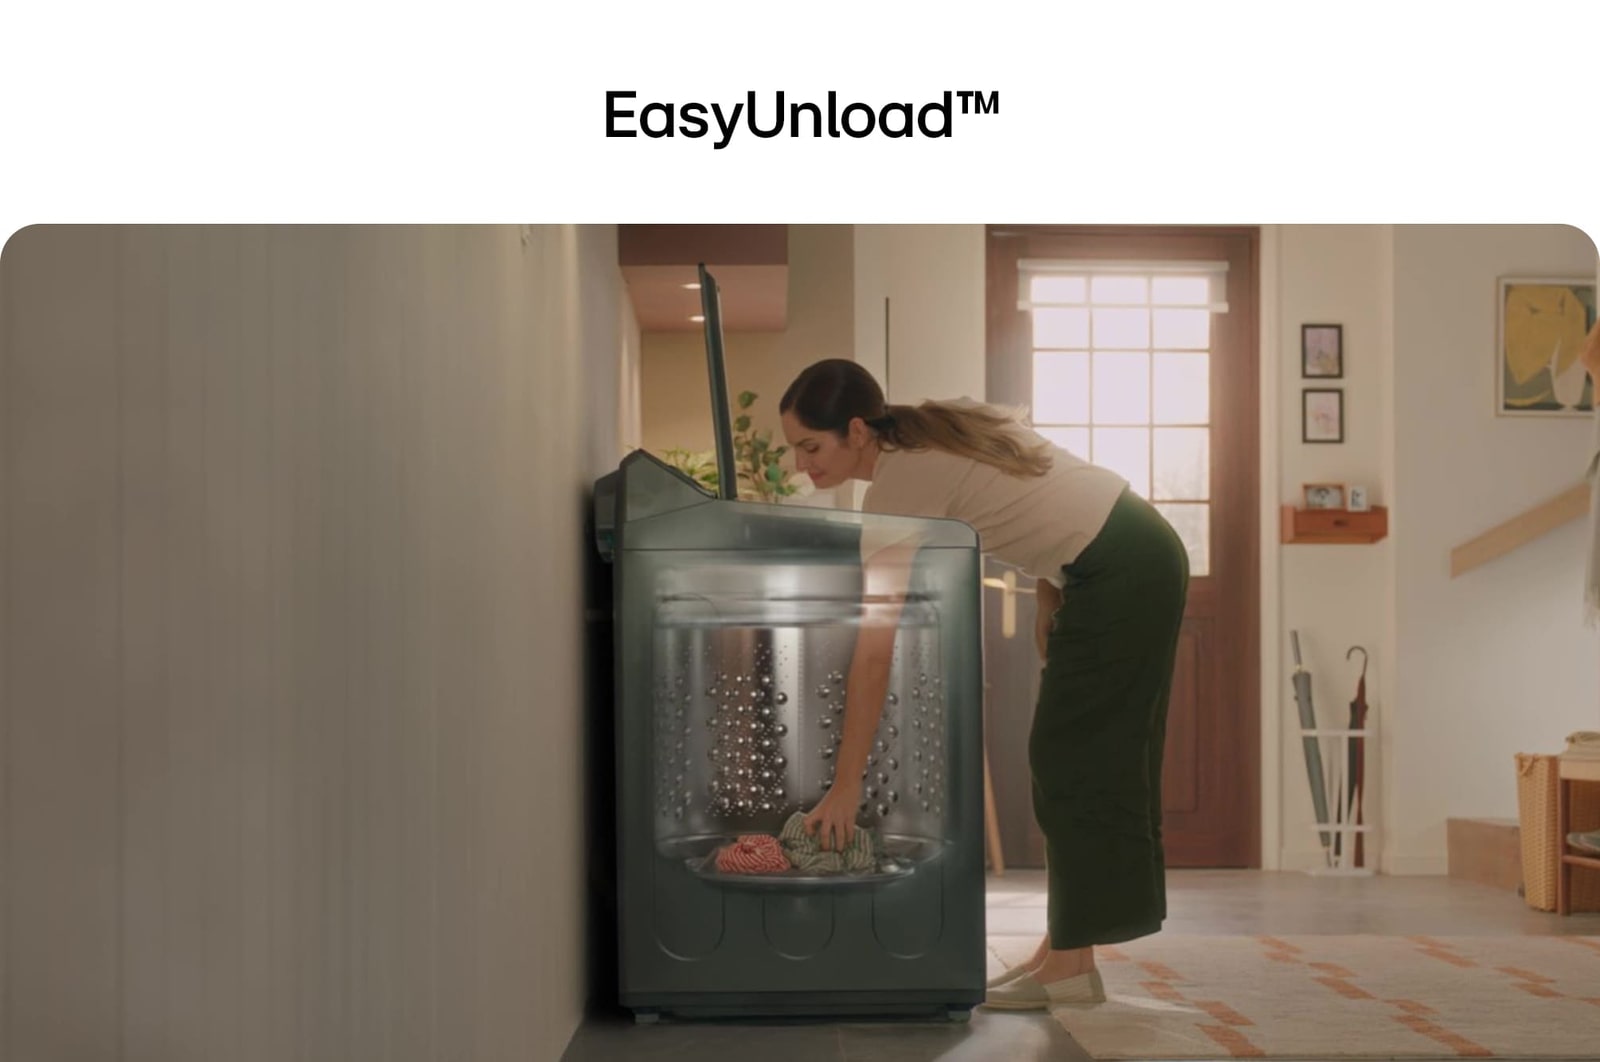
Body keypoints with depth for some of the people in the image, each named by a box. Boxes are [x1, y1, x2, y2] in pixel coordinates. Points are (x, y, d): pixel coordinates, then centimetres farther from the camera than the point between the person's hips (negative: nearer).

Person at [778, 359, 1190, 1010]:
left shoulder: (899, 486, -21)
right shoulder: (935, 431, 5)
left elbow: (874, 652, -24)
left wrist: (845, 785, -22)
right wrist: (1048, 601, 11)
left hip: (1122, 575, -9)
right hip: (1137, 558, 9)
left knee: (1074, 759, -4)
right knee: (1071, 758, 11)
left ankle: (1071, 965, 3)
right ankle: (1066, 954, 16)